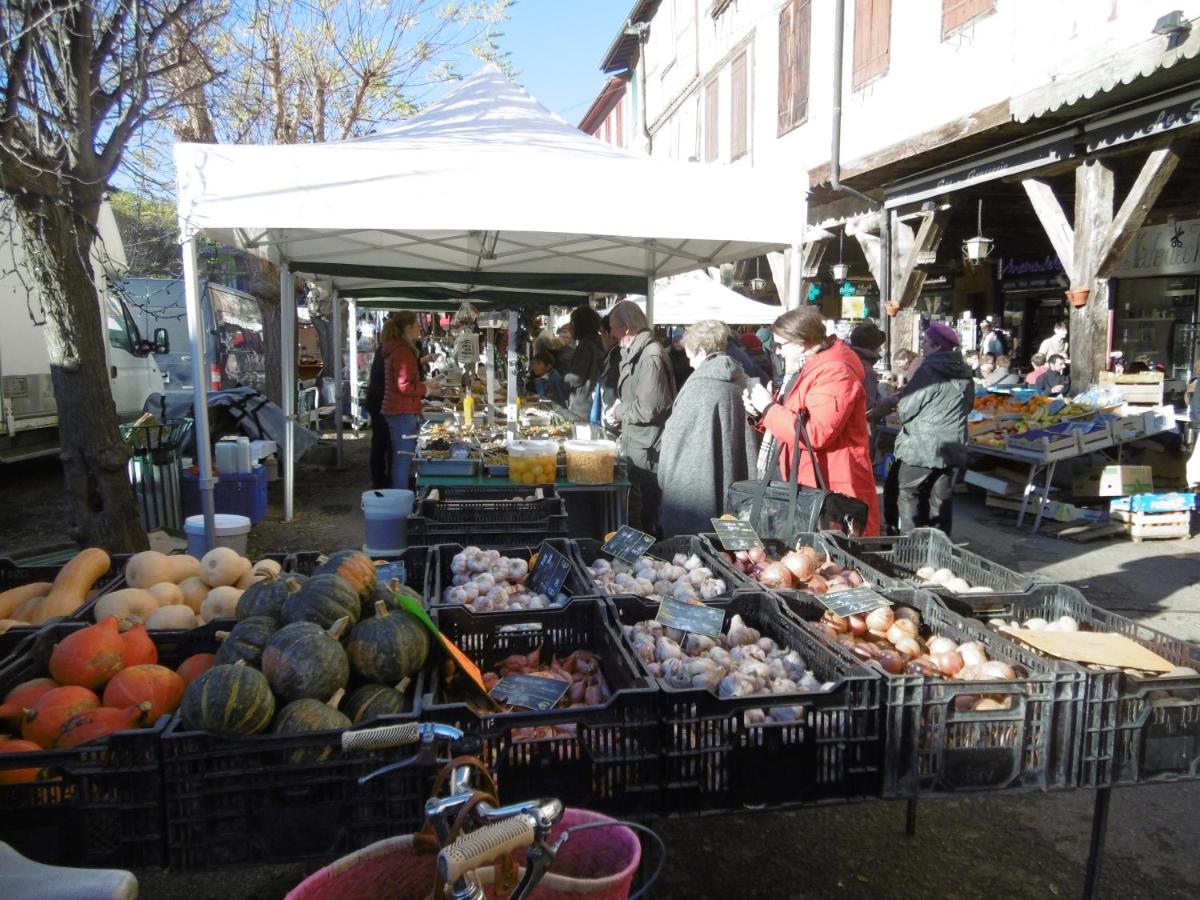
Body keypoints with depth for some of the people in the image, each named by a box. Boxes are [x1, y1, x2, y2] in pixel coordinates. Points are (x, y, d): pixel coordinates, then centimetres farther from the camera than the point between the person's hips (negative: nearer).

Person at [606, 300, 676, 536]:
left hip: (647, 450, -10)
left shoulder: (650, 357, -19)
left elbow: (648, 408, -25)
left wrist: (619, 411, -10)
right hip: (635, 445, 10)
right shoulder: (634, 353, 14)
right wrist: (619, 416, 7)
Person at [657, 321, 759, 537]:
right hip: (736, 489, 6)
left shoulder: (699, 387, -14)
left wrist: (665, 479, 7)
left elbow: (674, 437, -7)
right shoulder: (744, 383, 4)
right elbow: (751, 439, 10)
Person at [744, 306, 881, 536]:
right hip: (806, 487, 10)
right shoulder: (805, 368, 17)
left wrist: (769, 407, -18)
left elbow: (816, 433, -26)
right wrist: (761, 411, 8)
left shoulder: (835, 372, -16)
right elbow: (790, 421, 26)